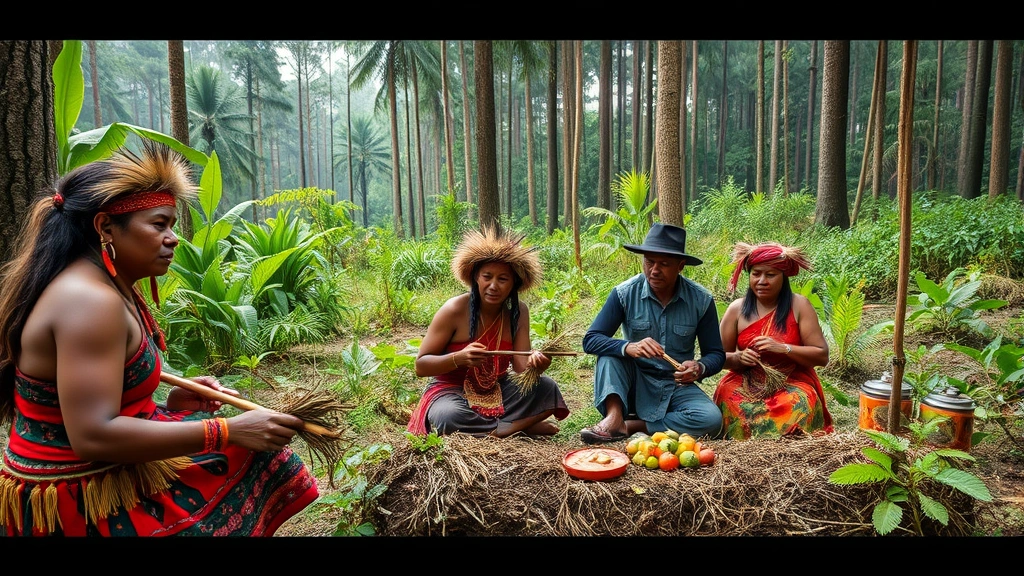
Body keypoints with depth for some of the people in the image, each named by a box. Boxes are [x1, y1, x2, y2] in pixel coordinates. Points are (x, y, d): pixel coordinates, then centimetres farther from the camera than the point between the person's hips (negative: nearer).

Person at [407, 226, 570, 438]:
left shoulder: (519, 312, -4)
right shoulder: (454, 310, -16)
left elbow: (521, 365, -11)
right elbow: (421, 365, -14)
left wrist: (535, 363, -36)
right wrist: (459, 358, -33)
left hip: (497, 393, 4)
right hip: (450, 391, -3)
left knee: (547, 388, -18)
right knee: (448, 416, -37)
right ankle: (519, 426, -17)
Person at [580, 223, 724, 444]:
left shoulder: (701, 300, -8)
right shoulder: (624, 293, -12)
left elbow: (716, 354, -1)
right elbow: (590, 340, -18)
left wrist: (699, 368, -25)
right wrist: (628, 347, -37)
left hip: (677, 388, 1)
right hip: (635, 385, 0)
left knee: (711, 419, -28)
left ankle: (633, 426, -19)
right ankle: (614, 417, -35)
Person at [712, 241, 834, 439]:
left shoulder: (799, 306, -1)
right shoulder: (737, 309, 3)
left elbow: (822, 356, -4)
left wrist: (783, 348, -18)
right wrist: (738, 357, -15)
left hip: (793, 384, -1)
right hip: (744, 383, 1)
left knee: (799, 407, -34)